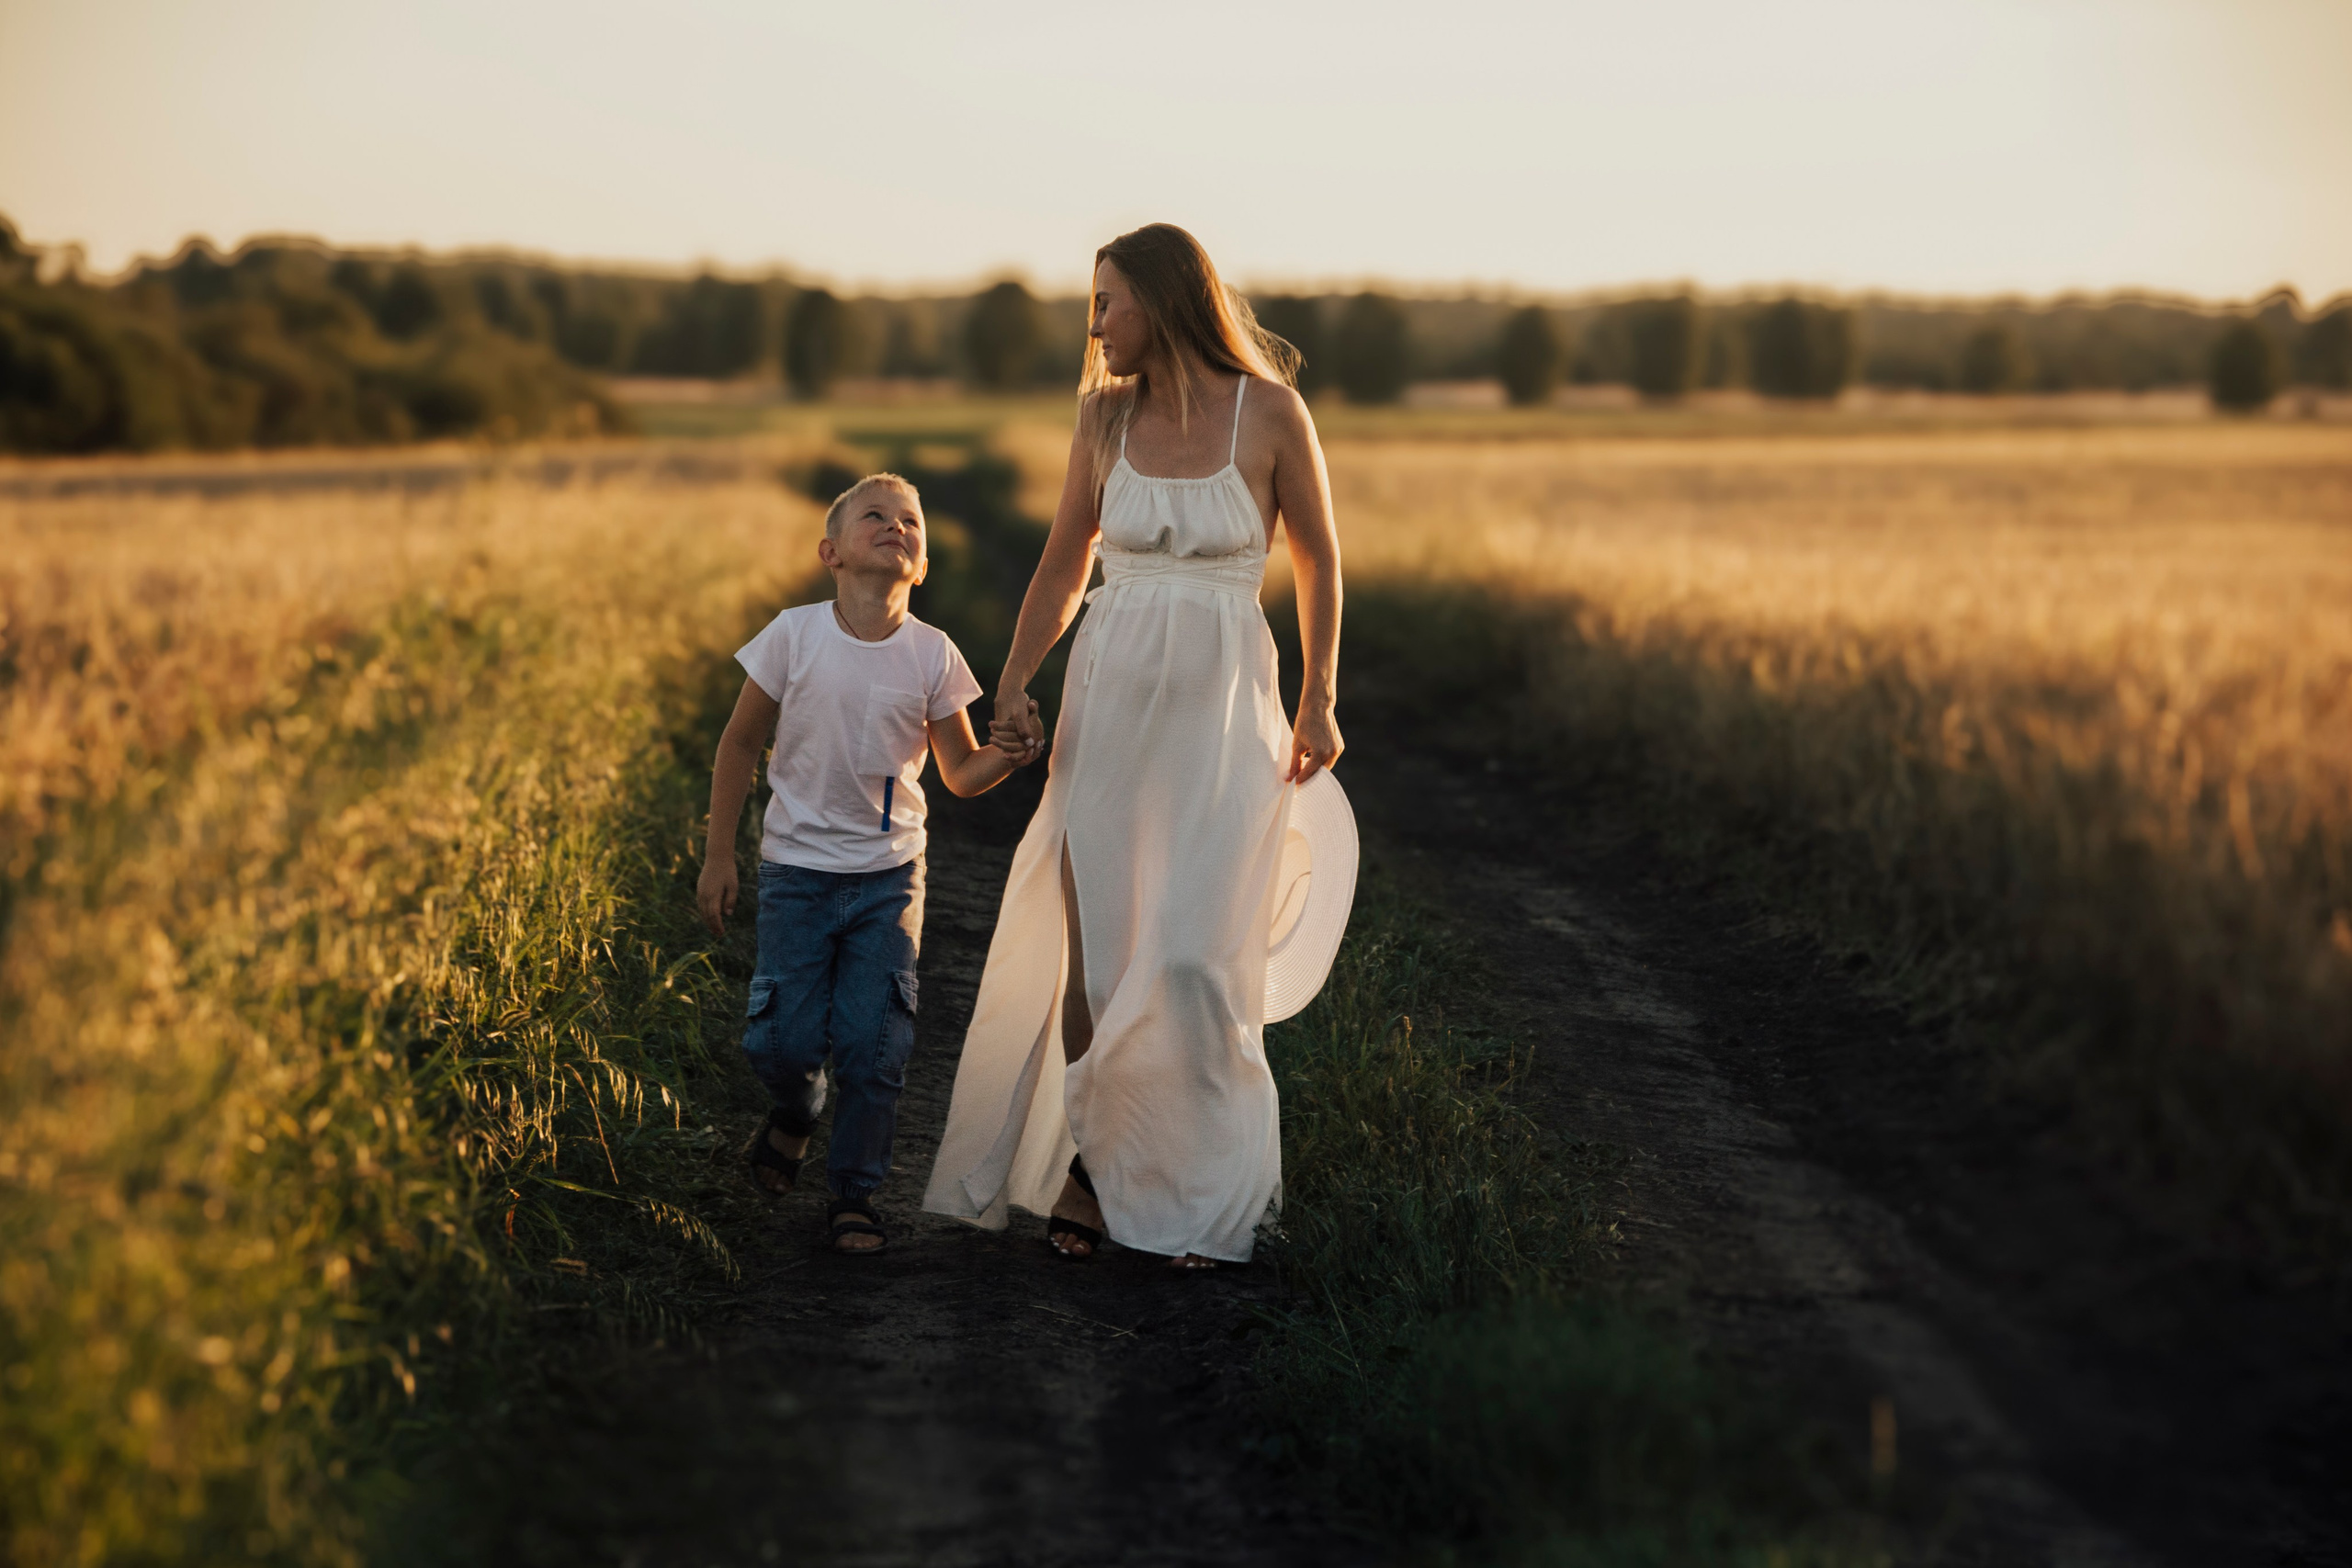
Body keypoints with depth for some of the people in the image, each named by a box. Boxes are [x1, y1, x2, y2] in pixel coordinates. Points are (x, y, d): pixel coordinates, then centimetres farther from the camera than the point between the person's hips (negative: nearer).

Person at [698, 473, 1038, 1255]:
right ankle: (796, 1114, 34)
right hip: (798, 869, -1)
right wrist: (719, 855, 0)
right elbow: (741, 745, 0)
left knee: (874, 1044, -3)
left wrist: (1006, 756, -19)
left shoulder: (931, 655, -5)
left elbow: (961, 773, 3)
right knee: (786, 1040, -2)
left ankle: (854, 1195, 14)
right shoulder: (794, 636, -9)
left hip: (889, 876, 1)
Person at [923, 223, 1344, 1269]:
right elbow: (1065, 561, 12)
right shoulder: (1106, 414, 5)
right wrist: (1014, 685, 2)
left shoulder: (1269, 411, -6)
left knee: (1196, 956, -6)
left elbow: (1318, 560, 4)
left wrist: (1318, 702, 4)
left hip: (1221, 708, -3)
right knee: (1091, 947, 1)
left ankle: (1208, 1199, 8)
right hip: (1109, 700, 3)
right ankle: (1088, 1167, 14)